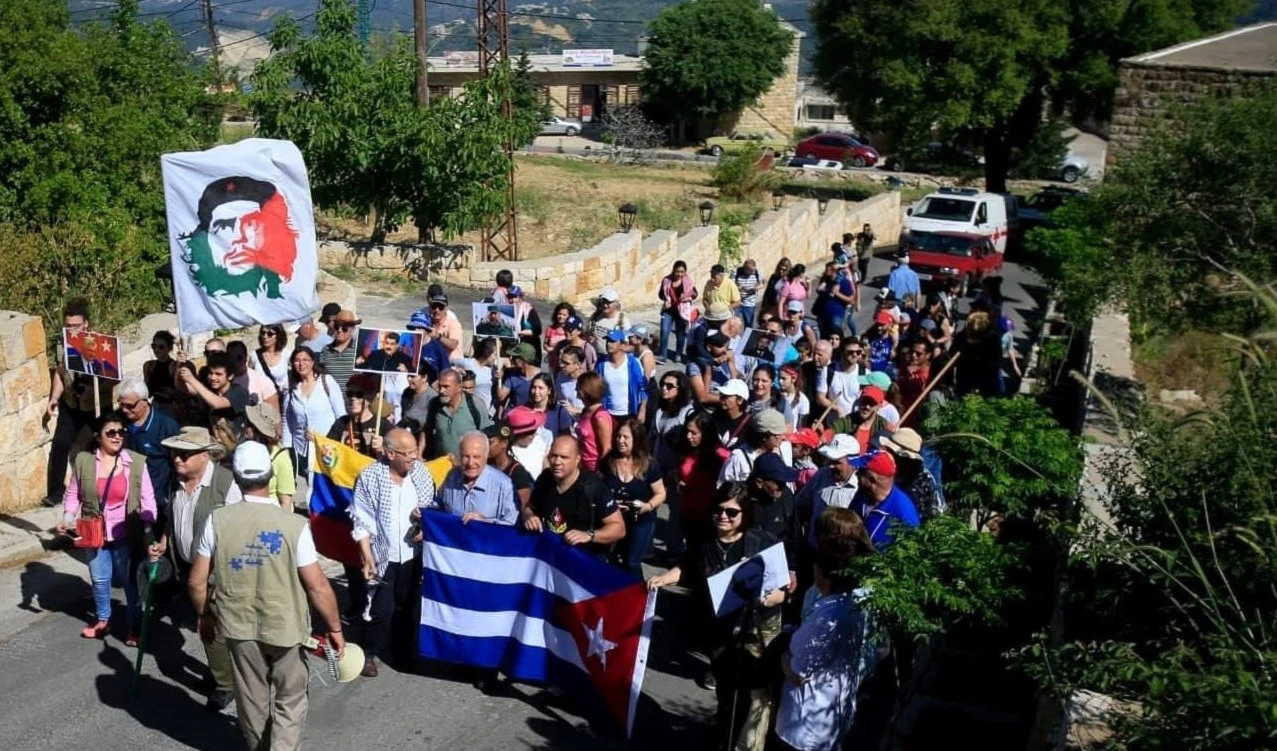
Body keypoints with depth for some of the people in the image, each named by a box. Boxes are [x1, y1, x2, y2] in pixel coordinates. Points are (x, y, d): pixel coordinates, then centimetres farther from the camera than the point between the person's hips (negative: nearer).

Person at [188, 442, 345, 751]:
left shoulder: (218, 521, -11)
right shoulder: (293, 525, -19)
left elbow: (196, 581, -4)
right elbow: (318, 586, -16)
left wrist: (204, 615, 14)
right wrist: (335, 628, -3)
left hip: (238, 625, 3)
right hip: (285, 627, -3)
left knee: (252, 700, 22)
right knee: (290, 700, 17)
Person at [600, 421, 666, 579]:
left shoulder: (649, 465, -12)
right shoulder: (608, 461, -5)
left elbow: (660, 494, -6)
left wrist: (648, 506, -26)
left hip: (641, 521, -2)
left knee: (631, 563, -1)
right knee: (615, 561, 4)